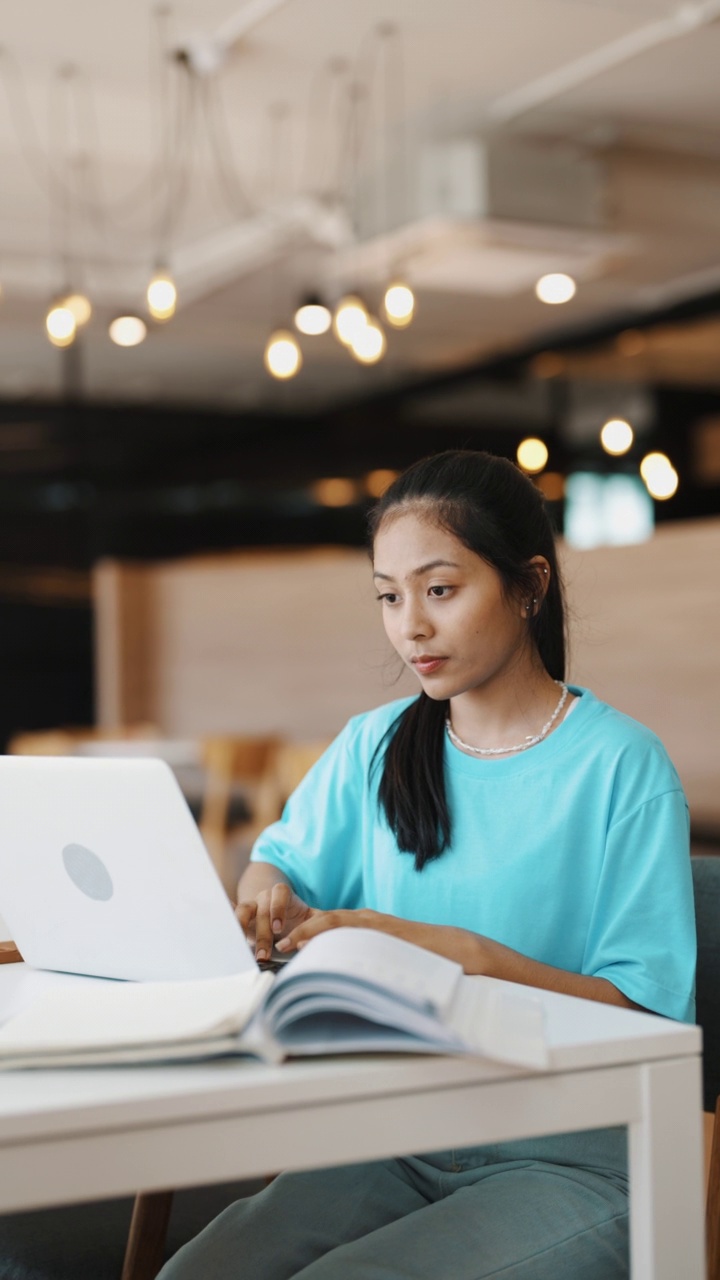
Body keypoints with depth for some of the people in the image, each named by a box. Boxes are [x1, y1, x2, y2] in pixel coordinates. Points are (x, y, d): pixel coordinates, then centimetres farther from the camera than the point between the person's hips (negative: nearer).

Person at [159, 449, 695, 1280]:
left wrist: (462, 954, -23)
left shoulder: (621, 764, -6)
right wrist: (271, 897, -4)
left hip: (568, 1159, -4)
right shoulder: (373, 748, 9)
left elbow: (650, 1012, -10)